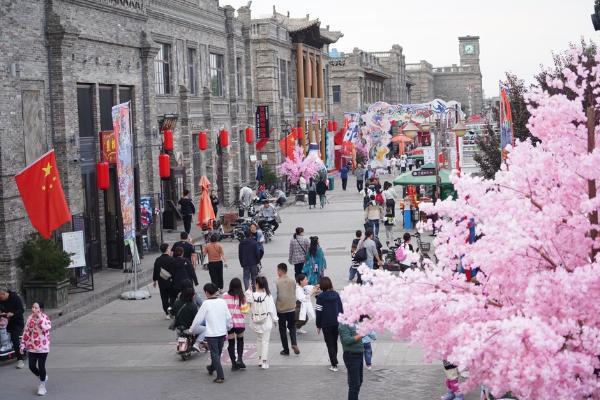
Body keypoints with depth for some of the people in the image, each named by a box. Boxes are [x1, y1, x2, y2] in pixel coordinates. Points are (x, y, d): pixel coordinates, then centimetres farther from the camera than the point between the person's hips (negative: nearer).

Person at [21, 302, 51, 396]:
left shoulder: (45, 318, -10)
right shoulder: (30, 318, 4)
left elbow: (47, 328, -31)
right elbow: (26, 332, 9)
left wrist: (40, 318, -28)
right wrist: (23, 345, 8)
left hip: (43, 347, -5)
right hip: (31, 347, 5)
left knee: (41, 367, -1)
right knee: (32, 366, 5)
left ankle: (42, 385, 17)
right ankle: (43, 377, 32)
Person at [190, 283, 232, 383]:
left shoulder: (206, 304, -14)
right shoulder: (222, 302, 0)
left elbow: (198, 319, -9)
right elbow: (228, 317, 6)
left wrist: (192, 330, 5)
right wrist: (227, 328, 24)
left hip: (211, 334, -5)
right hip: (222, 332, 5)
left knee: (215, 354, -1)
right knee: (218, 353, 22)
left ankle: (220, 376, -7)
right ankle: (212, 368, 45)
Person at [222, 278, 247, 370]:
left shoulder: (225, 296, -7)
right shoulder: (242, 297, -9)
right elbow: (245, 309, -9)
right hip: (239, 322, 0)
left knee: (231, 343, 9)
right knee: (240, 340, 22)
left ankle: (234, 363, 11)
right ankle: (239, 358, 6)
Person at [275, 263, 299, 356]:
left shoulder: (277, 282, -12)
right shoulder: (293, 281, -1)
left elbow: (275, 296, -10)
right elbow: (294, 294, 7)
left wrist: (274, 307, 4)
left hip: (281, 309, -3)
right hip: (291, 309, 3)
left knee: (283, 329, 9)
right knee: (292, 327, 17)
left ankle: (286, 350, 13)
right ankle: (294, 344, -5)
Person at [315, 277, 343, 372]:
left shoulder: (321, 296, -11)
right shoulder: (336, 295, 1)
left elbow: (319, 311, -9)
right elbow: (341, 309, 7)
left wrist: (318, 325, -1)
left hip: (326, 324, -4)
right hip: (337, 323, 4)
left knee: (330, 344, 3)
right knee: (334, 342, 19)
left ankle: (334, 365, -1)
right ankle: (334, 361, 27)